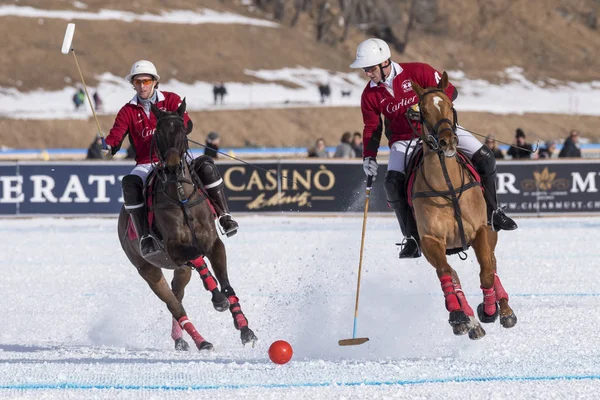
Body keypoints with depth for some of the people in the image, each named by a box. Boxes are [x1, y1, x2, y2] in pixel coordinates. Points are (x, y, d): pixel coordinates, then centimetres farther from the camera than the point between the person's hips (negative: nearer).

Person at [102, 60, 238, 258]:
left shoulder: (171, 100, 5)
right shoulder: (128, 112, 7)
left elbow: (186, 124, -9)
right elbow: (116, 135, -6)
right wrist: (108, 147, -30)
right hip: (146, 165, 0)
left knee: (205, 165, -27)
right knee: (130, 183, -33)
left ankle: (224, 216, -16)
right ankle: (145, 236, -33)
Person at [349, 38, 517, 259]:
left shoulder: (417, 71, -15)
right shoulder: (370, 95, -5)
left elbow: (449, 91, -13)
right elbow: (372, 128, 5)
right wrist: (369, 157, -8)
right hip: (404, 140, 1)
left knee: (484, 158, -14)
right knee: (393, 182, -24)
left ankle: (492, 213, 4)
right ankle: (412, 238, -11)